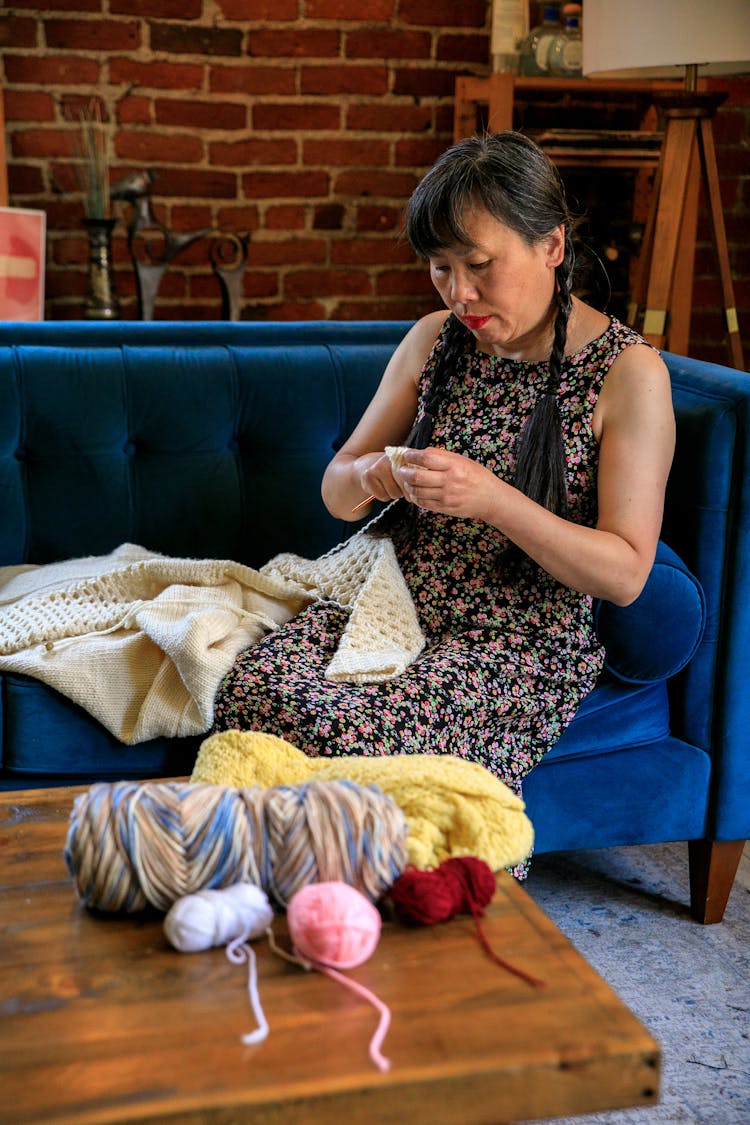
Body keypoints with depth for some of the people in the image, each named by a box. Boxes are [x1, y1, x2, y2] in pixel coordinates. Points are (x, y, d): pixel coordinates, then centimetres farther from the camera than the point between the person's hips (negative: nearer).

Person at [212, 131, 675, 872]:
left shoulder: (629, 372, -8)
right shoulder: (433, 341, 7)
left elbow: (626, 574, -12)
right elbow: (335, 493, 13)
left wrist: (492, 500, -24)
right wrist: (366, 476, -12)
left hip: (524, 641, -4)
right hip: (393, 600, 5)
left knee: (357, 732, -32)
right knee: (252, 689, -25)